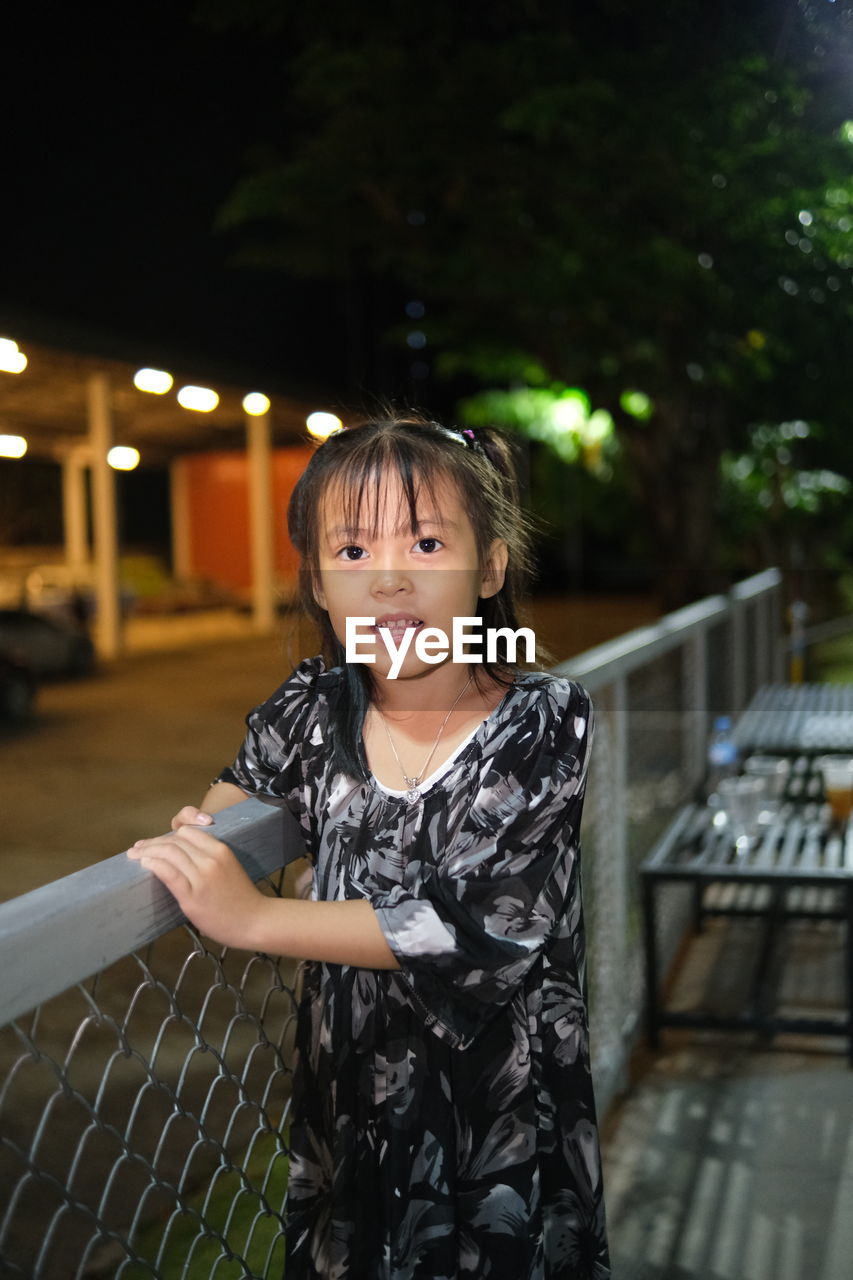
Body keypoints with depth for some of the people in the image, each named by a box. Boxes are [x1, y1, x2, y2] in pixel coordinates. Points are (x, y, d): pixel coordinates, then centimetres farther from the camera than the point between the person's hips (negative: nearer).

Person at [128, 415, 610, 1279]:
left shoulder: (546, 727, -18)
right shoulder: (316, 711, -7)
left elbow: (481, 930, -27)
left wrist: (255, 918, -27)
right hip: (345, 1115, 4)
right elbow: (250, 781, 16)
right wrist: (200, 830, -8)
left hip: (505, 1128, -3)